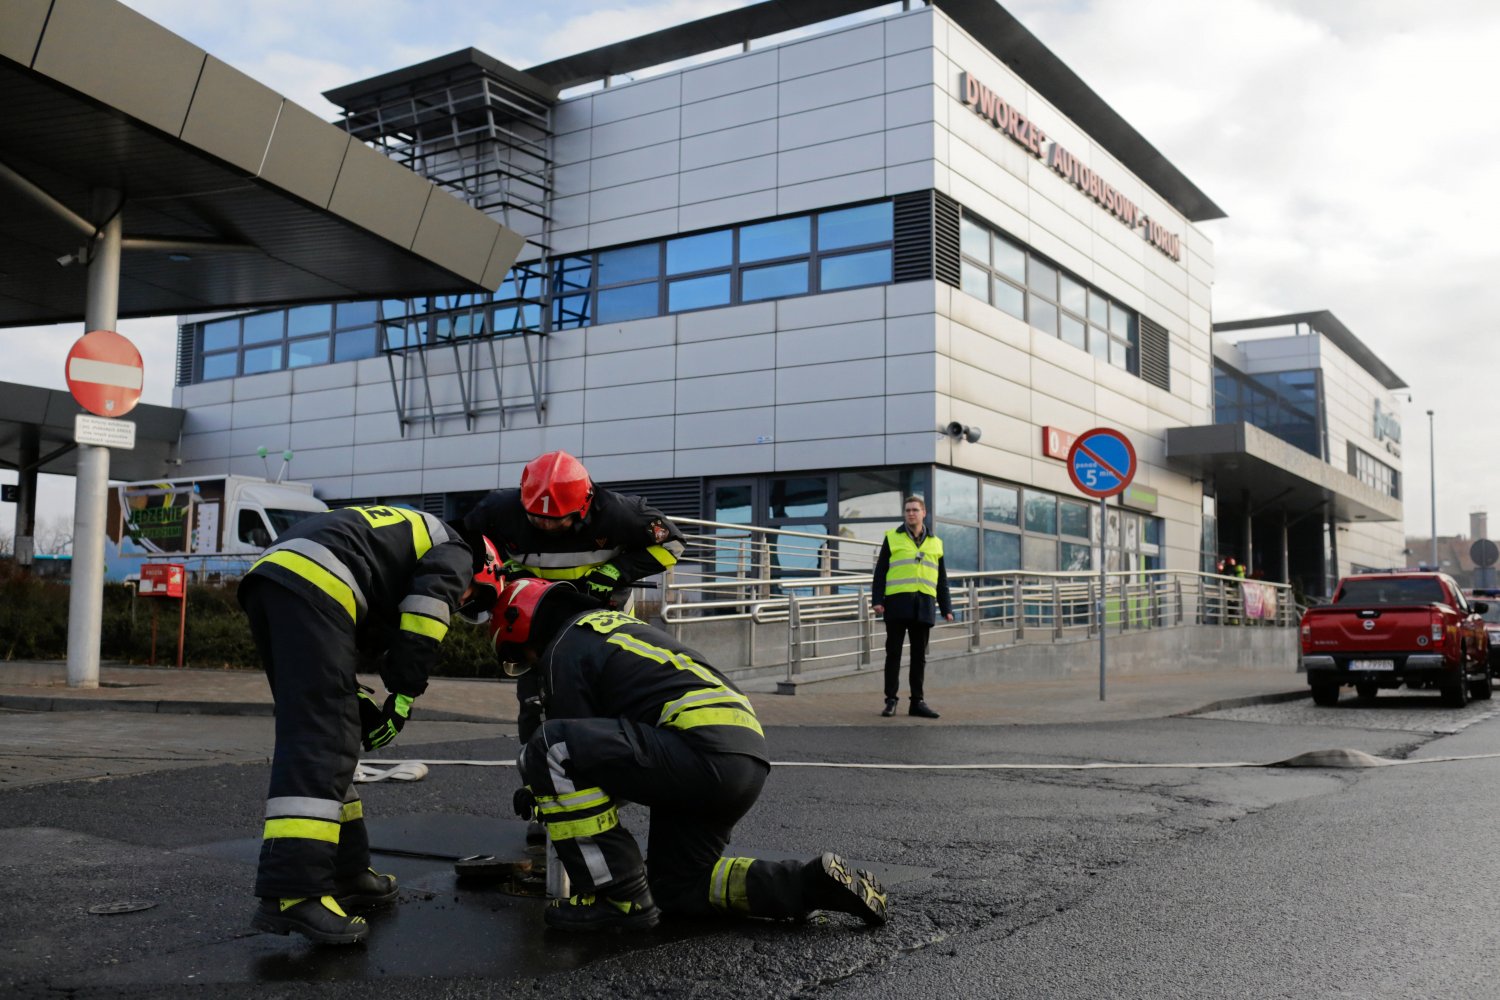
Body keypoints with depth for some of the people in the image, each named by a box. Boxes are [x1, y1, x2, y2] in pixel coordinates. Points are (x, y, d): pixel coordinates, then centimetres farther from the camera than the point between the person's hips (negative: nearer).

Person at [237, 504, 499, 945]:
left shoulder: (406, 532, 38)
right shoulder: (453, 553, 16)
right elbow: (424, 610, -5)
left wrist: (356, 702, 23)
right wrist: (404, 696, -1)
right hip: (313, 584, -9)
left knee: (330, 736, 14)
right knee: (320, 741, -15)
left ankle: (345, 873, 18)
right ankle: (290, 893, -24)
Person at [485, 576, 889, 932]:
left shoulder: (563, 650, 3)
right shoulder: (617, 623, 31)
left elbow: (576, 748, 2)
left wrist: (542, 793, 22)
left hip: (701, 752, -10)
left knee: (549, 749, -12)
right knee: (678, 887, 23)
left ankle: (618, 897, -6)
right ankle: (815, 883, 11)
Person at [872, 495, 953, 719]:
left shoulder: (935, 543, 15)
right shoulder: (892, 538, 6)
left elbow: (942, 580, 17)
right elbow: (880, 572, 3)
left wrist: (946, 608, 10)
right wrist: (877, 600, -8)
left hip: (924, 606, 3)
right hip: (897, 603, -2)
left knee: (919, 655, 5)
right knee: (894, 652, 1)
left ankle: (918, 701, 11)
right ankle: (891, 701, 6)